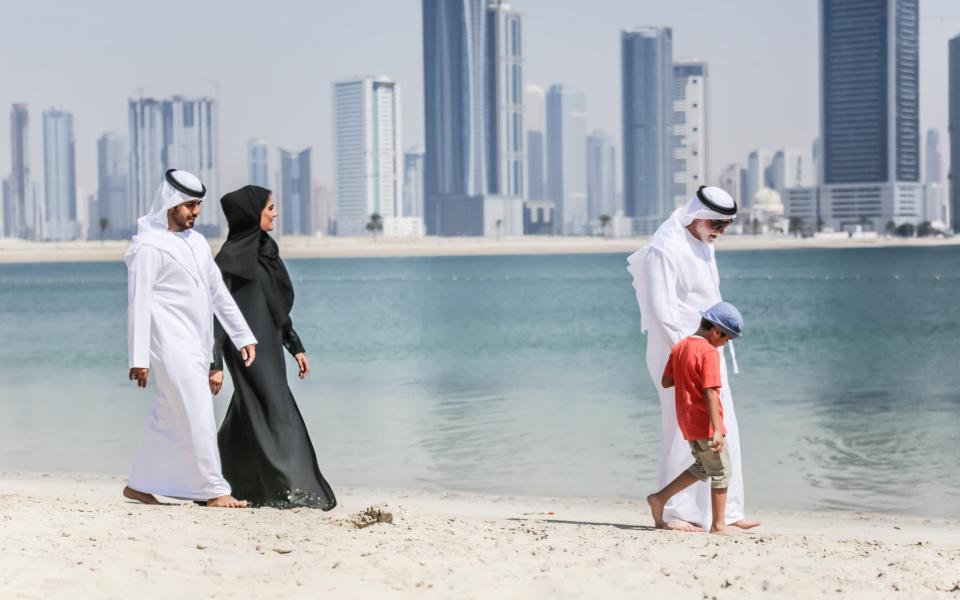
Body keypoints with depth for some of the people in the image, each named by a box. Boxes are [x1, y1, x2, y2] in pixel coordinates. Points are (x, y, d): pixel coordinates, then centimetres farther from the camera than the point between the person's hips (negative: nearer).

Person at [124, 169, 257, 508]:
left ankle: (139, 485, 22)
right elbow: (138, 303, -12)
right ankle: (213, 491, -6)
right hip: (171, 345, -8)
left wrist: (243, 336, 13)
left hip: (196, 346, 8)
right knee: (198, 416, -9)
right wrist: (139, 358, -17)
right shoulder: (149, 246, -8)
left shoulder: (196, 242, 16)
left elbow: (219, 293, 19)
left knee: (169, 419, 12)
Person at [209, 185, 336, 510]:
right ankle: (290, 490, -13)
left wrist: (295, 346, 18)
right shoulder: (231, 256, -13)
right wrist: (215, 364, -17)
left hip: (269, 343, 9)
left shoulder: (265, 249, 13)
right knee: (276, 412, -12)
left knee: (249, 416, 13)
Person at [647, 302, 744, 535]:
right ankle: (718, 524, 5)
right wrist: (717, 430, -25)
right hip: (705, 422, -8)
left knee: (702, 468, 22)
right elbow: (710, 393, -23)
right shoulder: (709, 352, -16)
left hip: (687, 421, 8)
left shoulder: (679, 347, 8)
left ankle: (660, 498, 14)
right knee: (721, 472, 3)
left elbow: (666, 382, 11)